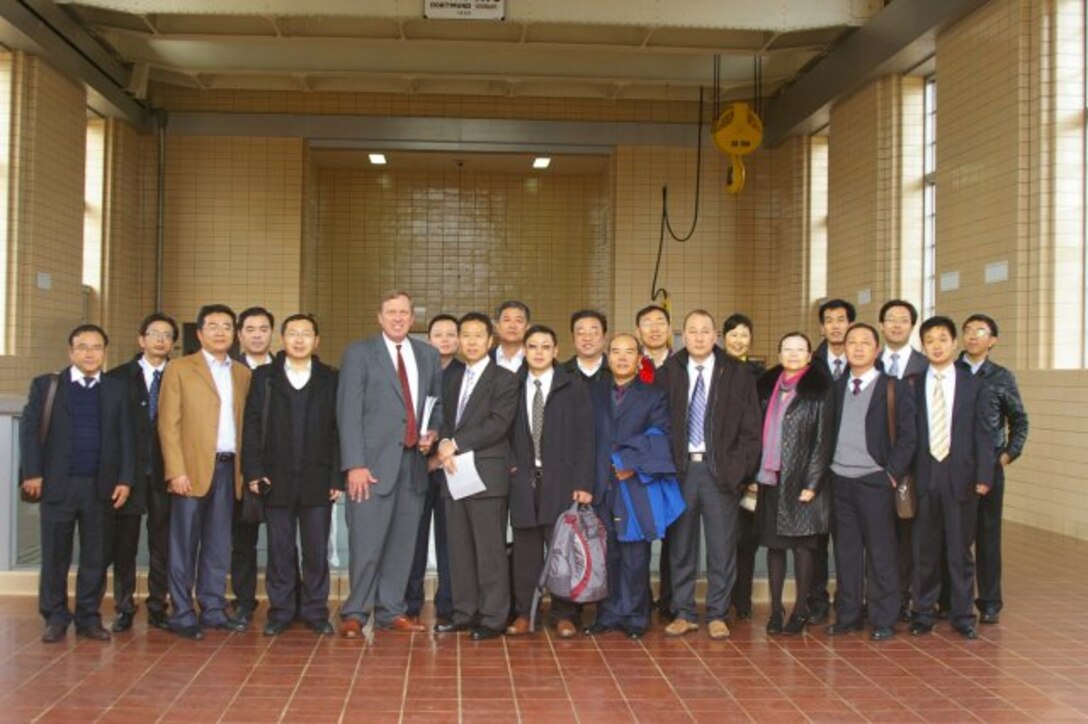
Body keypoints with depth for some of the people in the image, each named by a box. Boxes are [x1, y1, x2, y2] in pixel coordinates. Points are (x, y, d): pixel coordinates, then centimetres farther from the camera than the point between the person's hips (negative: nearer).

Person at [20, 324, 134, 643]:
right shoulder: (46, 385, 5)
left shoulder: (116, 390, 8)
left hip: (100, 485, 1)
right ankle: (55, 618, 15)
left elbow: (125, 437, 6)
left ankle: (89, 617, 15)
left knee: (95, 556, 5)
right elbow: (29, 429, 0)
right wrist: (32, 473, -9)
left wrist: (125, 479, -2)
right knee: (55, 555, 5)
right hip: (57, 484, -1)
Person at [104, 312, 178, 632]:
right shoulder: (118, 377, 4)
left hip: (164, 472, 0)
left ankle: (157, 607, 15)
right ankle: (124, 608, 15)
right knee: (124, 541, 5)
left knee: (162, 542, 5)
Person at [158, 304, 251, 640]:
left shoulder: (242, 374, 14)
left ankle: (213, 609, 15)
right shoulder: (179, 369, 2)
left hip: (228, 467, 4)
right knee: (185, 543, 0)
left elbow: (245, 423, 12)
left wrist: (246, 468, 2)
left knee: (218, 544, 8)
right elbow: (168, 423, -3)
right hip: (192, 468, -4)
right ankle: (182, 614, 7)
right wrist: (176, 471, -11)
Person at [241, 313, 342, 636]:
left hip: (318, 480, 0)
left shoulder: (330, 379, 5)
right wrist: (253, 471, -5)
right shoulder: (264, 377, 7)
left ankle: (315, 610, 14)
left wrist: (337, 477, -4)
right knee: (279, 548, 6)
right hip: (277, 479, 1)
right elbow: (252, 426, 4)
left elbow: (338, 431, 2)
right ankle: (280, 610, 16)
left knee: (317, 549, 4)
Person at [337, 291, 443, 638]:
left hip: (414, 463, 4)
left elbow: (439, 401, 23)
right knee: (366, 544, -5)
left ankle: (391, 611, 19)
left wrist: (433, 431, 2)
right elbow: (349, 411, -6)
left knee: (403, 543, 8)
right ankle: (355, 613, 8)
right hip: (374, 463, -4)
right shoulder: (359, 353, 1)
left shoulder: (427, 355, 14)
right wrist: (355, 464, -14)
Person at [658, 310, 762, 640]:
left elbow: (751, 429, 3)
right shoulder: (667, 374, 5)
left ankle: (717, 615, 15)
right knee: (681, 546, 7)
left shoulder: (737, 376, 3)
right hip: (679, 468, 1)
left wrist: (739, 470, -6)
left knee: (721, 548, 3)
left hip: (720, 471, -1)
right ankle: (684, 613, 18)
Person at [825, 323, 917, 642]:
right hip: (840, 481, 4)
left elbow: (908, 435, -4)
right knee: (845, 551, 9)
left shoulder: (894, 388, 0)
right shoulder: (836, 388, 12)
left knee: (880, 552, 1)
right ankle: (847, 615, 18)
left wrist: (892, 473, -9)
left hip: (875, 482, -4)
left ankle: (883, 620, 10)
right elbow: (826, 432, 13)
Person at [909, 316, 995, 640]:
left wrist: (983, 476, -5)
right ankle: (923, 614, 18)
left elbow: (983, 434, 2)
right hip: (923, 477, 0)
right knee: (924, 550, 7)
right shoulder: (913, 385, 3)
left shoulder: (975, 386, 4)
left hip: (961, 478, 0)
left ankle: (963, 616, 17)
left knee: (960, 550, 6)